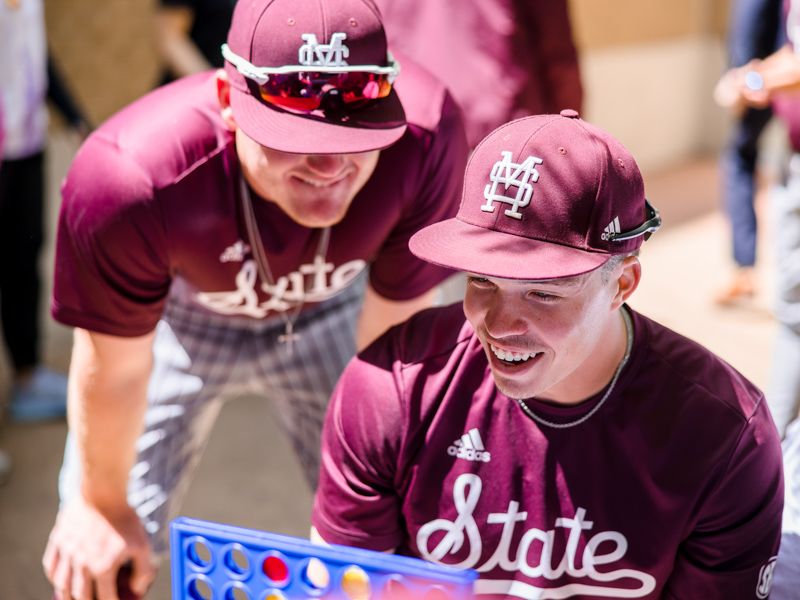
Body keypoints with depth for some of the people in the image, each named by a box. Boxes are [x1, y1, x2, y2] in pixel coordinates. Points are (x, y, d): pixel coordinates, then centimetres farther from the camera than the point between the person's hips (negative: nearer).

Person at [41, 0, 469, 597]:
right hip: (182, 319, -1)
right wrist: (102, 505, -4)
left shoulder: (427, 135, -37)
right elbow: (115, 368, -22)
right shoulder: (130, 180, -42)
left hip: (332, 311, 2)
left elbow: (393, 331, -19)